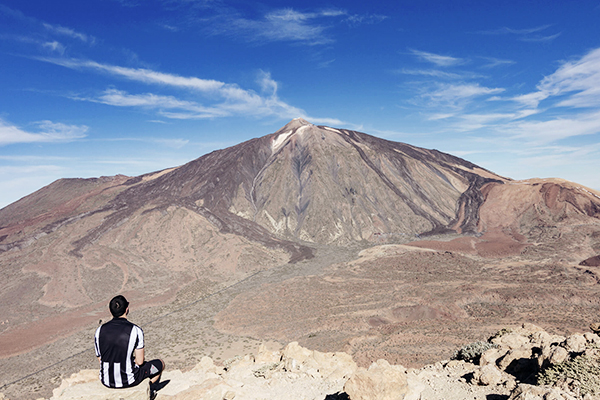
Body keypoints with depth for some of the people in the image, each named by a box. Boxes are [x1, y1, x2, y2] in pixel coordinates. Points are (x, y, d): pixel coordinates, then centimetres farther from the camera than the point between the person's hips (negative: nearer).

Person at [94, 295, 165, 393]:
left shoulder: (99, 330, -7)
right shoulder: (136, 330, -19)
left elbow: (100, 359, 3)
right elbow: (140, 361, -15)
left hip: (106, 381, 5)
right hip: (128, 381, -5)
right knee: (160, 364, 21)